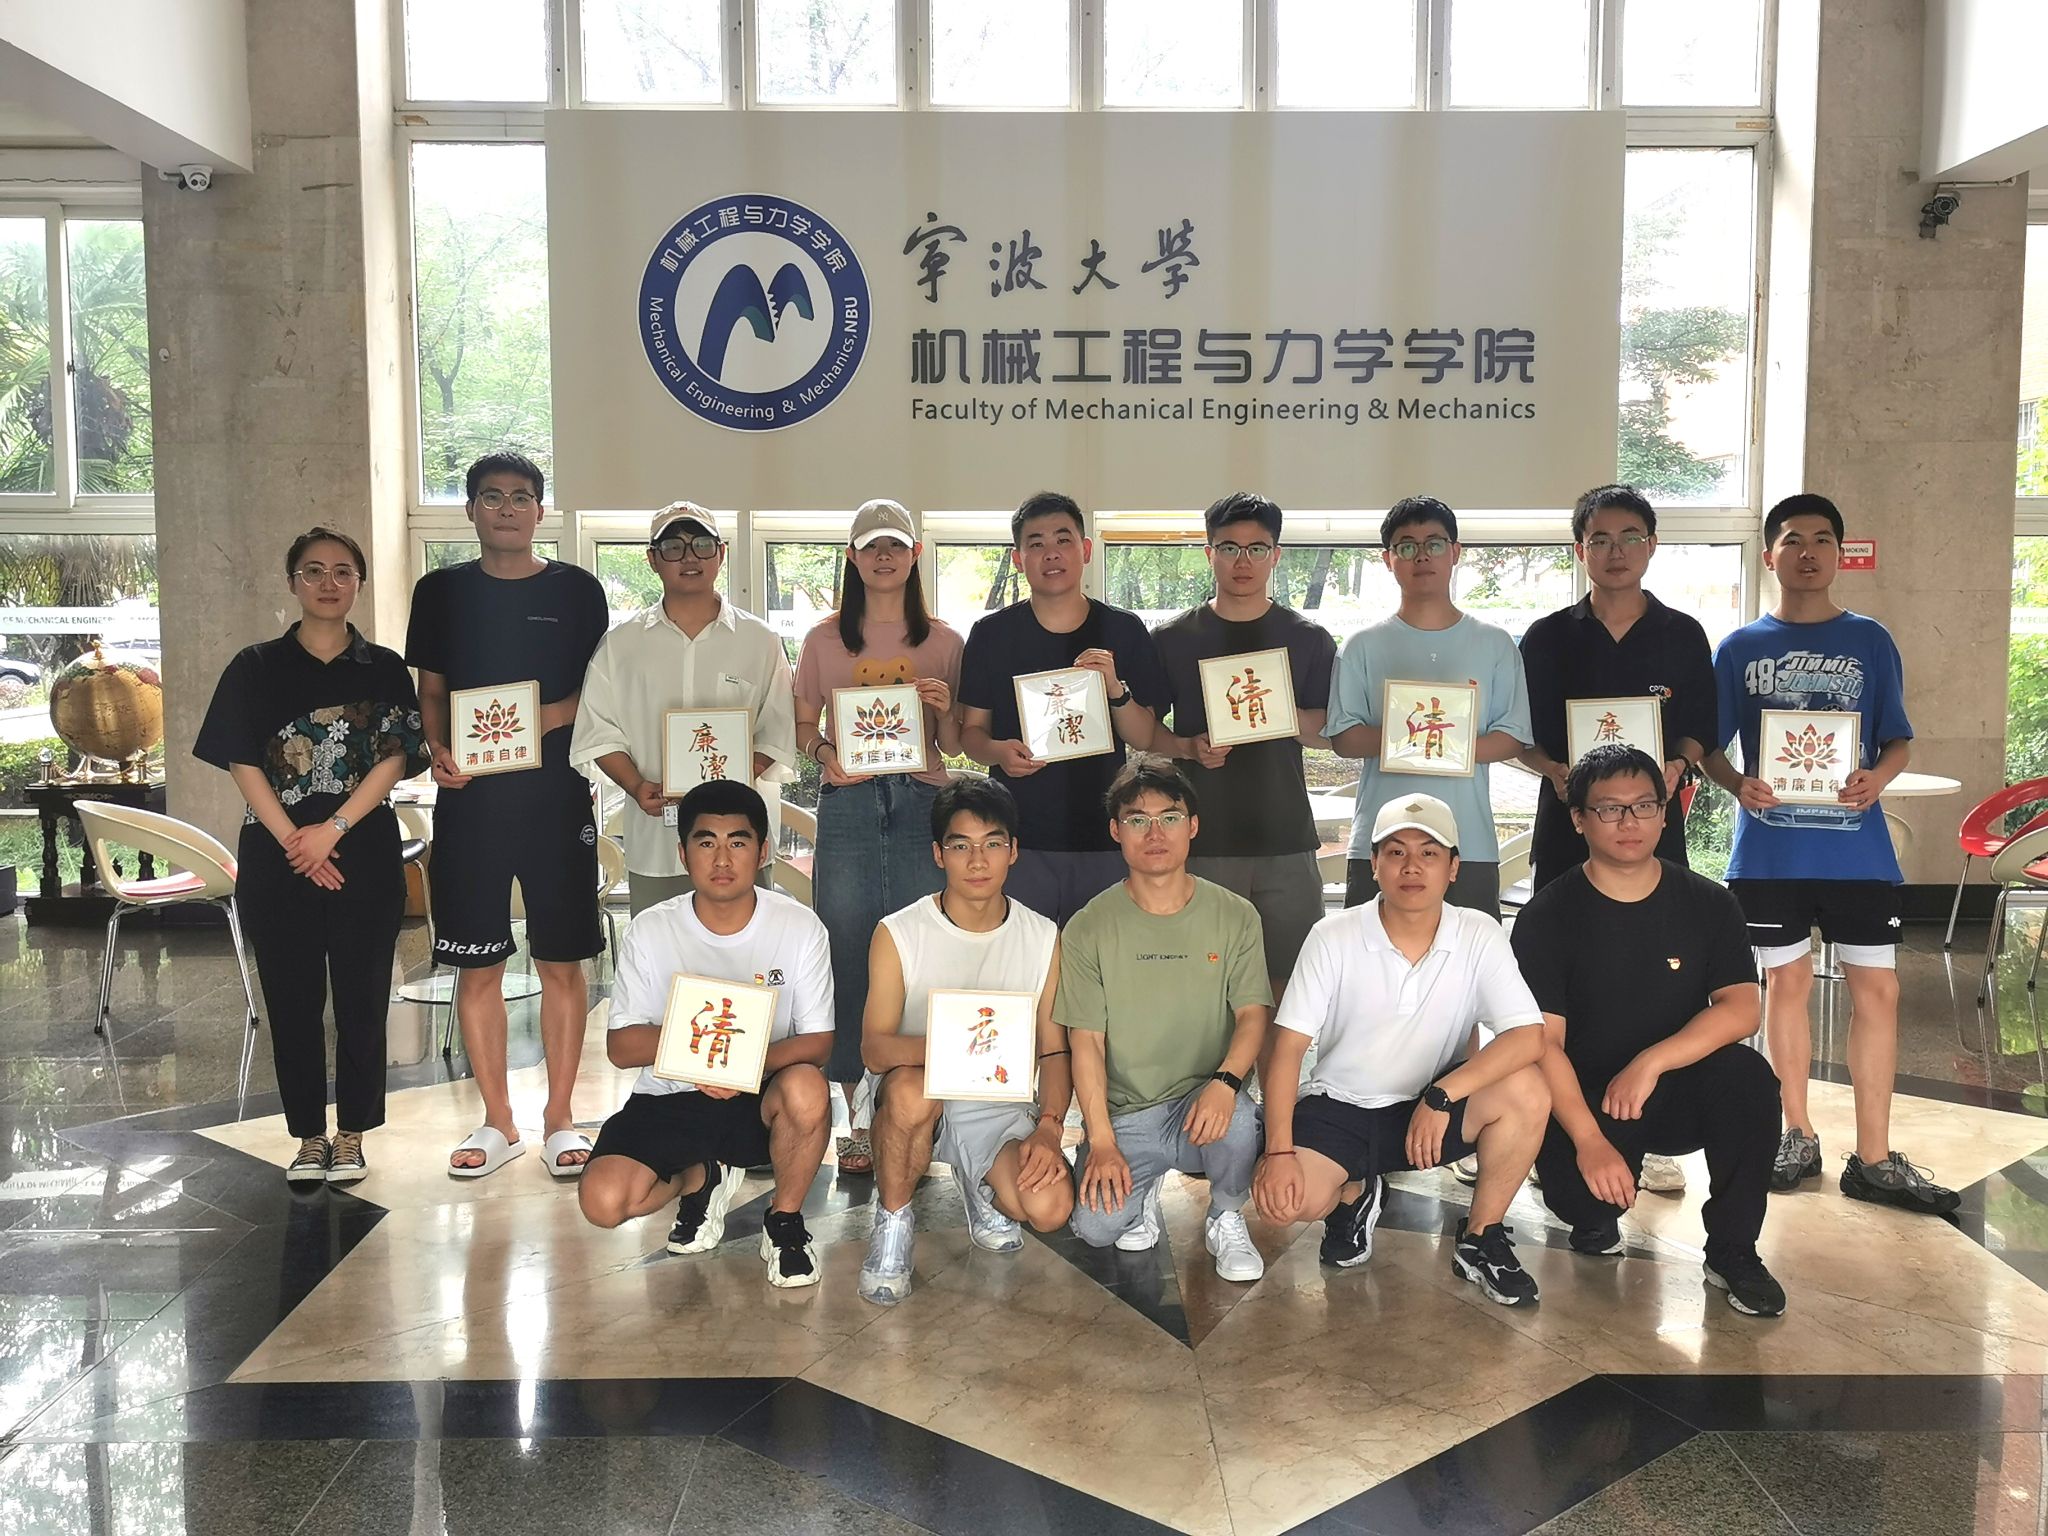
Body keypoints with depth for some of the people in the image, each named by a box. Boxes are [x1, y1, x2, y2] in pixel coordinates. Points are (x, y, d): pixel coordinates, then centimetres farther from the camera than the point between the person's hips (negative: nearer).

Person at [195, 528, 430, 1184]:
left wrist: (332, 829, -14)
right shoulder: (256, 668, 7)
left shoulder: (385, 669, 7)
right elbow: (243, 763, 0)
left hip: (365, 852, 0)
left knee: (361, 995, 1)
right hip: (276, 854, 1)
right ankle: (309, 1137, 16)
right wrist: (293, 841, -11)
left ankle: (351, 1136, 13)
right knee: (292, 998, 4)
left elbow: (394, 759, -2)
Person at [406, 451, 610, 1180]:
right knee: (476, 963, 6)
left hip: (556, 797, -1)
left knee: (561, 961, 4)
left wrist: (553, 717, -15)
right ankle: (497, 1121, 20)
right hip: (470, 799, 2)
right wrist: (439, 750, -8)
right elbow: (431, 691, 11)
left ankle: (559, 1117, 17)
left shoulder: (575, 590, 3)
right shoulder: (440, 591, 7)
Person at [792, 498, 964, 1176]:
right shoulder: (824, 639, 10)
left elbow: (953, 745, 12)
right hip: (848, 807, 0)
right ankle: (859, 1114, 10)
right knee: (849, 956, 0)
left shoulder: (943, 640, 10)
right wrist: (825, 753, -8)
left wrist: (945, 710, -9)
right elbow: (802, 727, 12)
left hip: (922, 804, 0)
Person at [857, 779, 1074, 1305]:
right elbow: (874, 1048, -14)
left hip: (999, 1106, 2)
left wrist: (1049, 1126, -15)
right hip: (915, 1094, -2)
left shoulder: (1043, 937, 2)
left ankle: (982, 1186, 13)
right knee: (911, 1091, -39)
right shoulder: (899, 934, -7)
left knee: (1051, 1208, -25)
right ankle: (893, 1220, -10)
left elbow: (1054, 1049, 4)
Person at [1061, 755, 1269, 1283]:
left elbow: (1253, 1013, -5)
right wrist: (1102, 1141, -13)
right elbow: (1085, 1040, -4)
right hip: (1124, 1114, 0)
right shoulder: (1088, 929, -3)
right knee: (1095, 1226, -23)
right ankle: (1146, 1185, 16)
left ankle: (1227, 1219, 0)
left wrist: (1225, 1081, -26)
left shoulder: (1235, 916, 0)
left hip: (1202, 1103, 0)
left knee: (1236, 1117, -35)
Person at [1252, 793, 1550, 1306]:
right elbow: (1288, 1046, -13)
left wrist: (1441, 1096, -32)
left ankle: (1480, 1238, -3)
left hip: (1433, 1109, 1)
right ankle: (1356, 1192, 12)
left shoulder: (1479, 937, -10)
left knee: (1526, 1091, -28)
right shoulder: (1333, 937, -12)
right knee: (1285, 1198, -28)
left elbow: (1528, 1037, -21)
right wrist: (1278, 1149, -24)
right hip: (1340, 1105, -1)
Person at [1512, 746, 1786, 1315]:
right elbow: (1543, 1039, -15)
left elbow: (1741, 1008, -12)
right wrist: (1589, 1141, -28)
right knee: (1579, 1194, -30)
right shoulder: (1547, 916, -7)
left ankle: (1732, 1252, -10)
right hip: (1585, 1101, -2)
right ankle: (1596, 1216, 12)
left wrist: (1650, 1062, -27)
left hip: (1684, 1094, 2)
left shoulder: (1708, 904, 0)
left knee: (1747, 1075, -29)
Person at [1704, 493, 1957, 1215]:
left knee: (1877, 989, -1)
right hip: (1771, 847, 0)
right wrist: (1739, 784, -16)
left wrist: (1878, 776, -15)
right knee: (1787, 984, 9)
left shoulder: (1870, 641, 5)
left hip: (1857, 847, 0)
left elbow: (1900, 741, 6)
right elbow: (1709, 747, 5)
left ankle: (1874, 1158, 8)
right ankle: (1799, 1136, 22)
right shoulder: (1740, 648, 4)